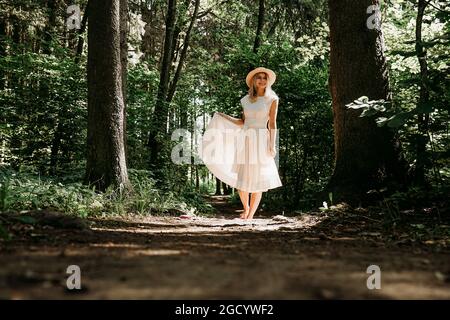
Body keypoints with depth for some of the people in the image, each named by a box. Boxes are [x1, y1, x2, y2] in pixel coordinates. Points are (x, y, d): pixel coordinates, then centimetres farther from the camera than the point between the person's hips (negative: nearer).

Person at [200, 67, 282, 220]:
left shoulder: (272, 99, 2)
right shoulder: (246, 99, 12)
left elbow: (272, 124, -1)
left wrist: (272, 145, -8)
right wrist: (224, 117, 15)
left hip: (260, 140, -3)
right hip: (245, 140, 4)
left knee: (257, 179, -3)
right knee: (240, 178, 2)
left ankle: (251, 215, 7)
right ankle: (246, 208, 26)